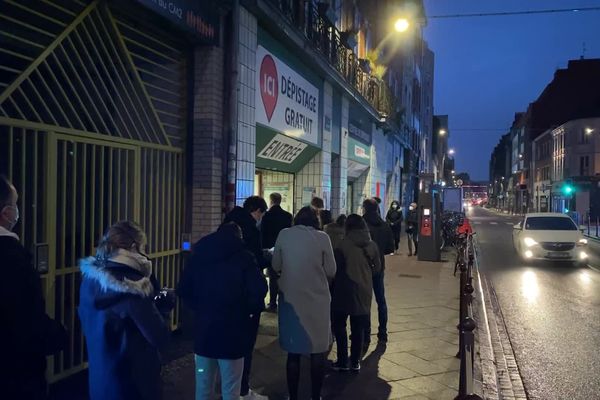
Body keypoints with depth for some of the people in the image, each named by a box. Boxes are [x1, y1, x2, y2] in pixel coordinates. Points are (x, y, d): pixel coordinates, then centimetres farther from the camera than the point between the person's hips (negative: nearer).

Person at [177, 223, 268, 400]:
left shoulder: (198, 255, 8)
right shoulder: (243, 257, -5)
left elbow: (183, 290, 4)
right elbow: (259, 290, -16)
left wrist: (201, 308, 11)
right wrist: (245, 310, 1)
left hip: (204, 328, 4)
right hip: (232, 331, -4)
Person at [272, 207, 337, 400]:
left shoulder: (284, 235, -2)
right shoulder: (322, 237, -7)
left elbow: (276, 266, 6)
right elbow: (331, 271, -2)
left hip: (291, 298, 1)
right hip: (317, 299, -1)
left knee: (293, 351, 11)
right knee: (318, 350, 13)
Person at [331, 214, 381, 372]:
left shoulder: (344, 245, -13)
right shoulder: (371, 245, 0)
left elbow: (336, 267, -7)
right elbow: (377, 268, 7)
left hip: (345, 290, -4)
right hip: (364, 291, 4)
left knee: (339, 326, 8)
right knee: (358, 328, 13)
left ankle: (342, 362, 8)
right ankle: (355, 362, 16)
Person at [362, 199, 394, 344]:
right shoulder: (385, 226, 0)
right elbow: (390, 248, 4)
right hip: (379, 266, 5)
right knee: (381, 299, 15)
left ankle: (366, 335, 4)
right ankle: (383, 333, 21)